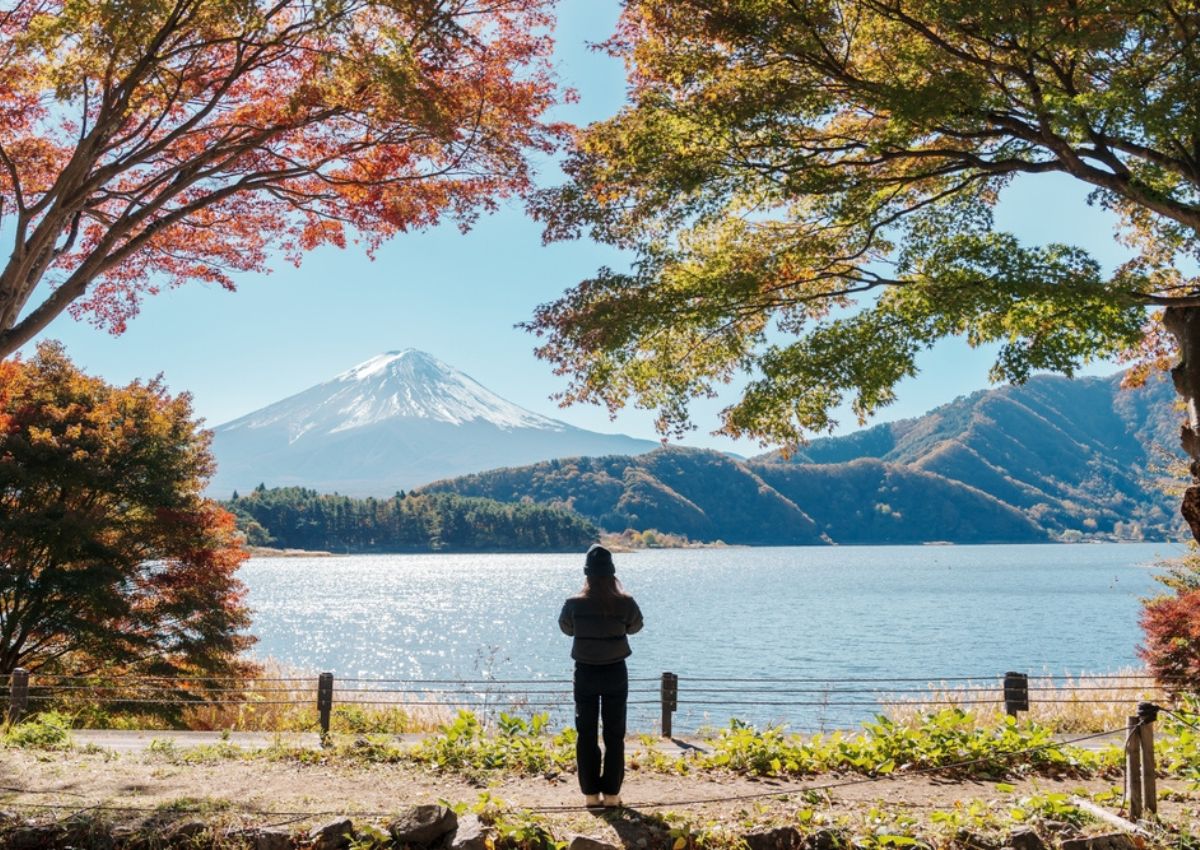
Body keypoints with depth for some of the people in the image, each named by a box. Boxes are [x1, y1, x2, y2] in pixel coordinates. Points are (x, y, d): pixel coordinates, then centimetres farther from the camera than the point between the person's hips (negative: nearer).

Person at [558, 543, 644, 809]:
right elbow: (635, 627, 7)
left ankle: (590, 793, 13)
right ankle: (611, 793, 13)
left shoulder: (574, 604, -14)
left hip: (585, 673, 0)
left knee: (586, 734, 11)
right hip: (615, 672, 0)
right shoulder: (625, 603, -14)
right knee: (614, 735, 11)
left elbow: (566, 628, 7)